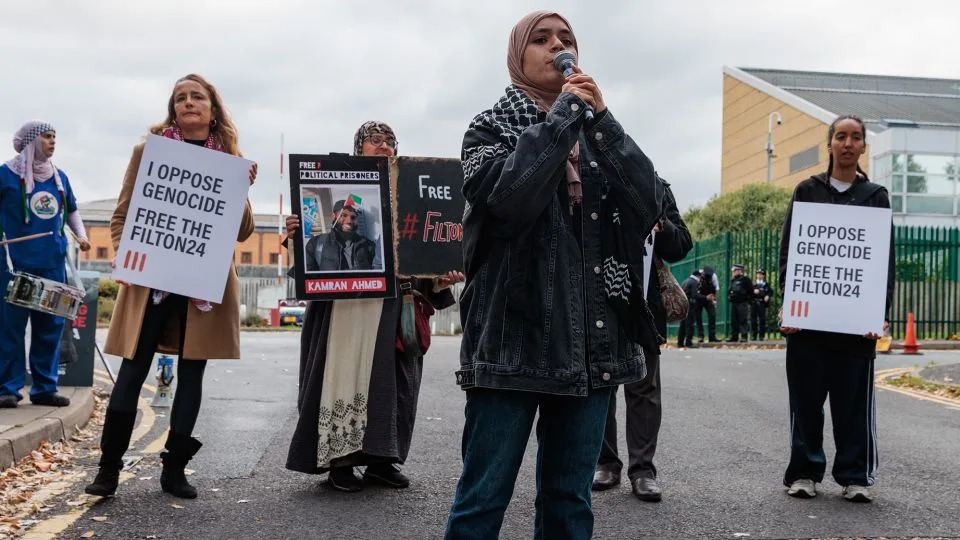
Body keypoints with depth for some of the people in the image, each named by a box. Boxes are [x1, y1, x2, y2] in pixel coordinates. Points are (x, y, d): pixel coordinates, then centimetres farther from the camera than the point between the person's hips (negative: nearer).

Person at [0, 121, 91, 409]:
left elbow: (71, 210, 24)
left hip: (53, 262, 5)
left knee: (50, 326, 6)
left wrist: (81, 234, 9)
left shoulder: (60, 177, 12)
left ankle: (45, 387, 14)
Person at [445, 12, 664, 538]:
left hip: (592, 337, 4)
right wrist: (563, 112, -9)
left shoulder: (597, 133, 17)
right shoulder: (492, 126, 5)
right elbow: (507, 197, -18)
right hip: (515, 334, -4)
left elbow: (649, 204, 0)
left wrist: (600, 117, -6)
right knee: (484, 494, -3)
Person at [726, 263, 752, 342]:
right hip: (734, 303, 7)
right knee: (734, 321, 7)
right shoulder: (732, 280, 17)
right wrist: (729, 295, 8)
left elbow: (750, 291, -4)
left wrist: (747, 298, -8)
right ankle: (734, 336, 11)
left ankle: (744, 336, -5)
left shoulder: (745, 279, -2)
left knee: (742, 320, -7)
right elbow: (729, 290, 26)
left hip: (742, 303, -7)